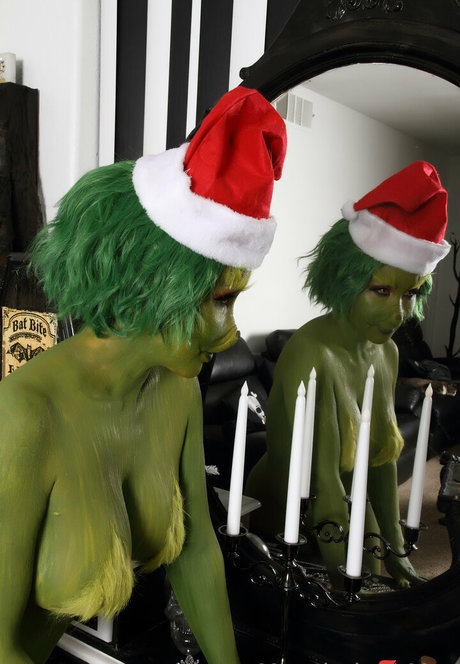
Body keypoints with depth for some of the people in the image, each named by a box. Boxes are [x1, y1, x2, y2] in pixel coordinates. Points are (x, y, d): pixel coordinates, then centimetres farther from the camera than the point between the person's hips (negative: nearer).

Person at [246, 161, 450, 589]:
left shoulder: (386, 352, -2)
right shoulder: (311, 354, -27)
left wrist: (395, 552, 9)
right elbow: (320, 484, -28)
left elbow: (383, 457, 5)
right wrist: (345, 582, -24)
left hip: (353, 517, 7)